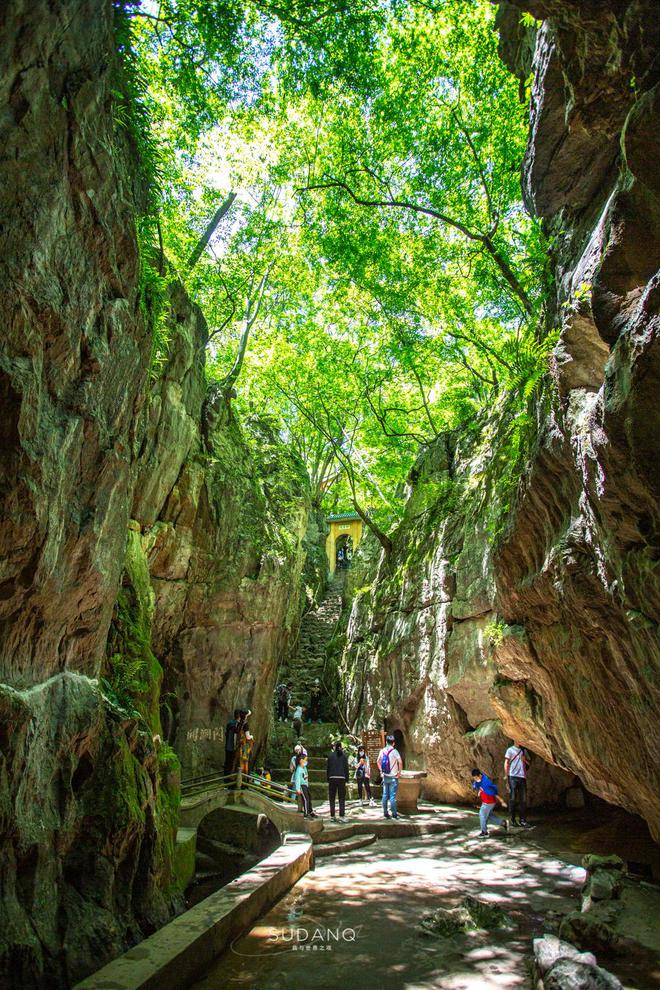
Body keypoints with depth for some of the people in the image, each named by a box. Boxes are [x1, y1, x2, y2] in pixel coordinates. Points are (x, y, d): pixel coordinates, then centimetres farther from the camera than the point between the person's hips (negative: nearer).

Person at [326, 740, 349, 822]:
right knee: (342, 798, 4)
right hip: (342, 778, 0)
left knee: (332, 798, 9)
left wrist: (327, 778, 9)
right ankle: (341, 816, -3)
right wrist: (347, 779, 7)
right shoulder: (344, 755, 2)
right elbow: (346, 767, 2)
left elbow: (327, 768, 2)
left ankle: (332, 816, 9)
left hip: (332, 778, 0)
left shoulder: (331, 755, 2)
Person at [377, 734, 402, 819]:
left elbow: (378, 761, 15)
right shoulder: (394, 751, -13)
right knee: (393, 796, 0)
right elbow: (400, 762, -22)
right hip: (393, 777, -5)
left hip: (385, 777, 5)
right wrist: (399, 772, -10)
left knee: (385, 795, 11)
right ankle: (394, 814, 3)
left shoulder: (382, 751, 4)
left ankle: (385, 813, 15)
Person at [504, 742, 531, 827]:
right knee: (513, 799, -1)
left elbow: (528, 763, 21)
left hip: (522, 777, 5)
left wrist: (525, 759, -1)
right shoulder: (510, 750, 2)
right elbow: (506, 764, 0)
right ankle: (513, 820, 6)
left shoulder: (524, 751, 16)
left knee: (523, 799, 3)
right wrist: (507, 776, -7)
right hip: (513, 776, -5)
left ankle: (522, 820, 9)